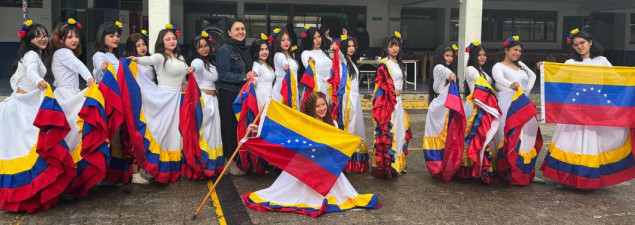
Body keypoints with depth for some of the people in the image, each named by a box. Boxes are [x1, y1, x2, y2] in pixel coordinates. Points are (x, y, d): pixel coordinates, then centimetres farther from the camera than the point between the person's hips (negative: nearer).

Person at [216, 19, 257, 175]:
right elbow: (223, 75, -16)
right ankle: (230, 163, 10)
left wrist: (252, 76, 9)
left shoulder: (245, 49, 13)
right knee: (231, 127, -1)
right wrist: (244, 77, -17)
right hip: (229, 95, -7)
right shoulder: (225, 50, -9)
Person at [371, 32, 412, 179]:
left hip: (397, 102, 9)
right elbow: (379, 83, -16)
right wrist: (393, 91, -14)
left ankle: (398, 163, 21)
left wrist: (398, 92, 14)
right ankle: (386, 164, -4)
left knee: (399, 131, 11)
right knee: (387, 132, -9)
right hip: (387, 102, -9)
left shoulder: (398, 63, 16)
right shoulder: (383, 64, -10)